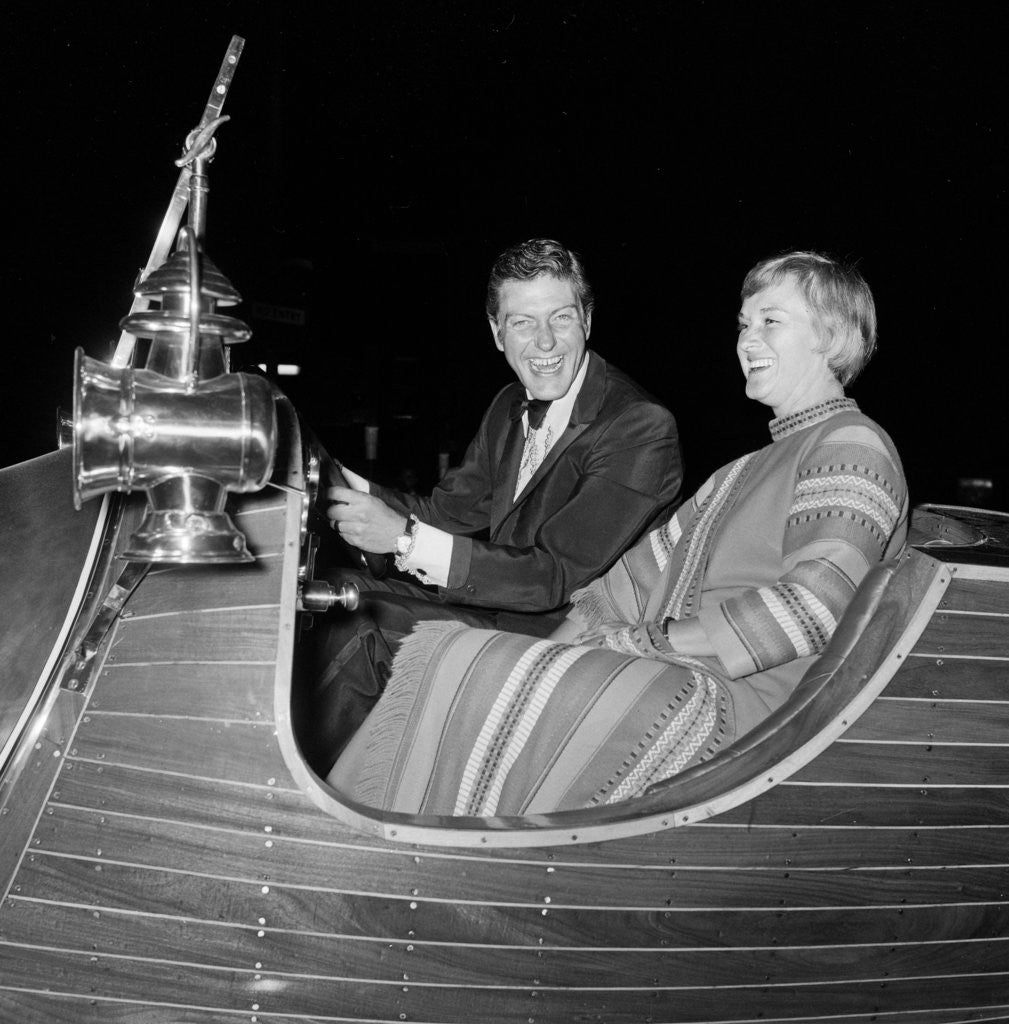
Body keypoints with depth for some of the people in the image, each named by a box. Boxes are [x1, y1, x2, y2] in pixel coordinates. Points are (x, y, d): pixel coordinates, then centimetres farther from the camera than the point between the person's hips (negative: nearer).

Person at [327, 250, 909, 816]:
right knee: (433, 657, -5)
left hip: (738, 701, -9)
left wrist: (645, 639, -12)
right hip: (673, 680, 9)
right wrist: (558, 645, 6)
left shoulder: (854, 447, -4)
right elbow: (656, 563, 20)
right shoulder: (752, 468, 27)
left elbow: (812, 607, -18)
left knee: (466, 671, -21)